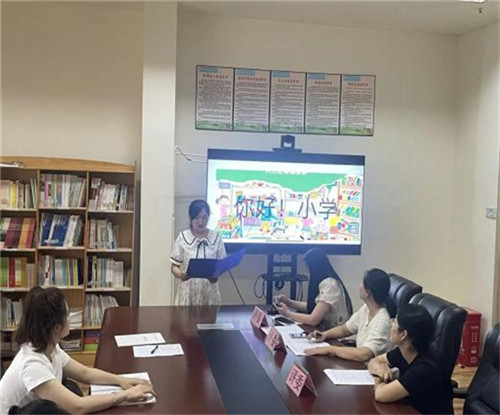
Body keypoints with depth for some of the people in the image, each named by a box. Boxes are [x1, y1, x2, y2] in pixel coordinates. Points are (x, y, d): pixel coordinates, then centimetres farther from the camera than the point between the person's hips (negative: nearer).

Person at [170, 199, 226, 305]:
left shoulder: (216, 238, 1)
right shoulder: (182, 238, -3)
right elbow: (174, 266, 0)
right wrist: (181, 275, -22)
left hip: (209, 291, 1)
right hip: (188, 291, -1)